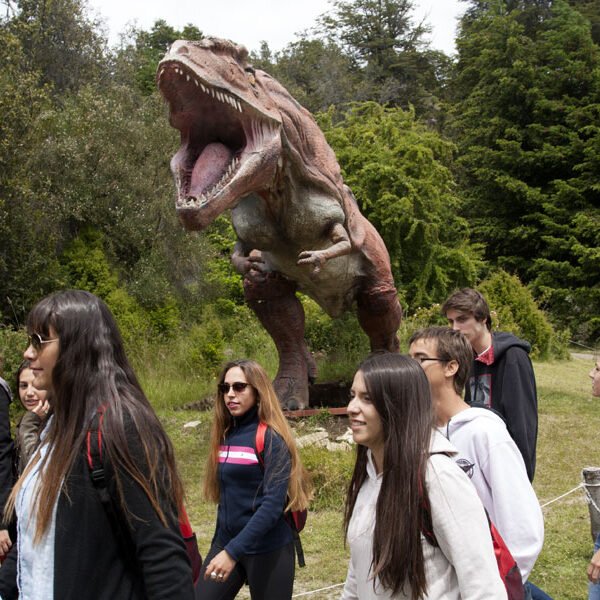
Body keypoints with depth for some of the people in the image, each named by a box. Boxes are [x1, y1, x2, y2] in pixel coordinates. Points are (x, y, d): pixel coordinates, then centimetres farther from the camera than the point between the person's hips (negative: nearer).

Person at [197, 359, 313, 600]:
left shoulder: (271, 439, -13)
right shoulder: (225, 436, 6)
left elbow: (273, 504, -21)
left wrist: (233, 552, -26)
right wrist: (221, 546, 13)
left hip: (267, 550, -6)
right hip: (225, 542, 6)